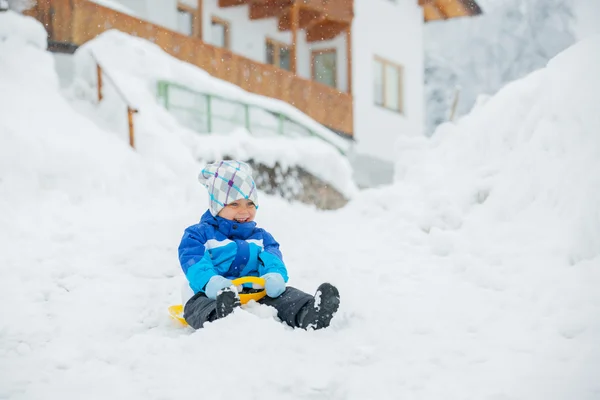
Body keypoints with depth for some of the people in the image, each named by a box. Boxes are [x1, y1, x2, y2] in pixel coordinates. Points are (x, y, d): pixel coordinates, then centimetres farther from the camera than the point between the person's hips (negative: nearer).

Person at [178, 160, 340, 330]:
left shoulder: (260, 236, 25)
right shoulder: (199, 233, 12)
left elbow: (271, 257, 7)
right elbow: (193, 261, -7)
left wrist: (274, 275, -20)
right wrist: (210, 281, -30)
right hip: (212, 296, -4)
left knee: (282, 295, -21)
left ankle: (308, 315, -51)